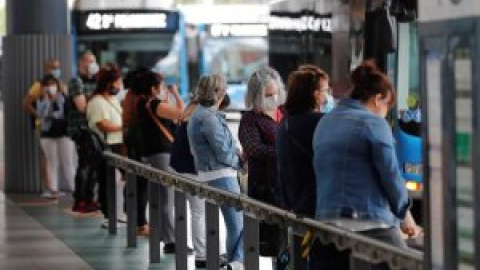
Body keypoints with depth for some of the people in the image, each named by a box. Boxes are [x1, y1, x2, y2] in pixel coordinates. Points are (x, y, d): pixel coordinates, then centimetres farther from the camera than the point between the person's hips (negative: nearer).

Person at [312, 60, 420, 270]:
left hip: (326, 220, 6)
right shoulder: (373, 123, -7)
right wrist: (404, 213, 9)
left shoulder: (324, 124, 14)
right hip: (371, 222, -6)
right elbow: (391, 175, -7)